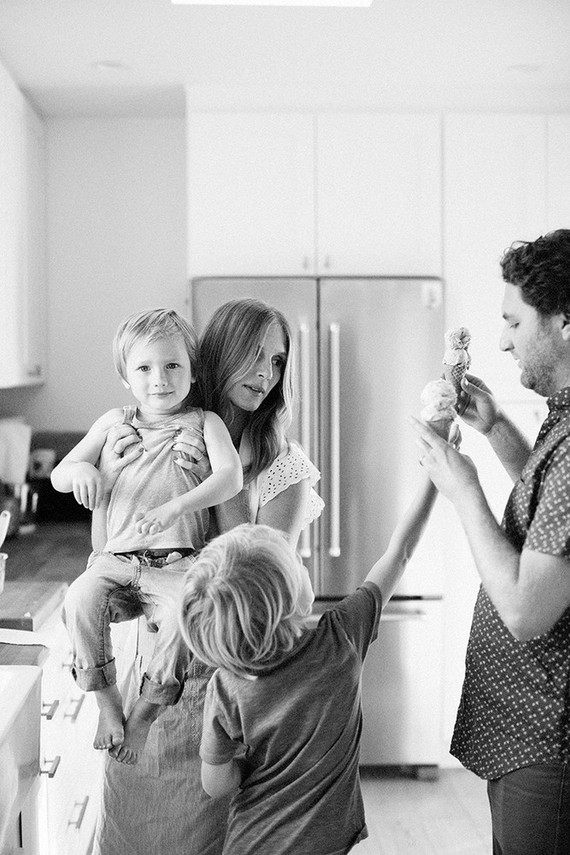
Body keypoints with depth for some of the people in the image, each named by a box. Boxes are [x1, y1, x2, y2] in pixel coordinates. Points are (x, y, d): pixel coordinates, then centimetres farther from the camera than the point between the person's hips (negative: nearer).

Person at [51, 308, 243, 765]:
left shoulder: (204, 423, 4)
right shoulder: (115, 423, 12)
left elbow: (230, 477, -12)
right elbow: (58, 475, 12)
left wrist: (174, 508, -28)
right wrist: (80, 469, -14)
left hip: (178, 561, -2)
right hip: (116, 556, 3)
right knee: (81, 598, -26)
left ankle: (145, 713, -9)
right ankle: (108, 702, -8)